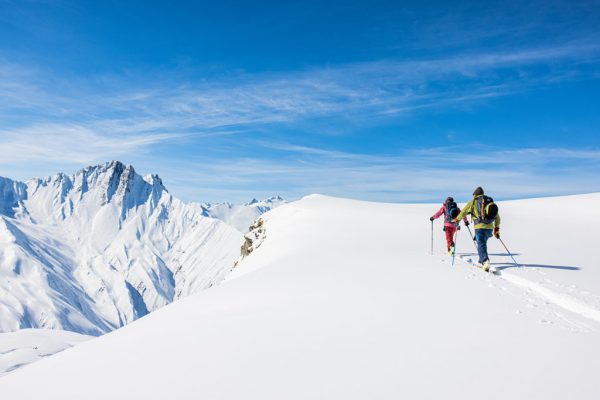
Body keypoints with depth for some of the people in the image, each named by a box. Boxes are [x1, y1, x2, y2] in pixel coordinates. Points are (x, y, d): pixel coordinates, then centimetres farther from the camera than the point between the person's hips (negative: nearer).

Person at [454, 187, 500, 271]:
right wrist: (497, 228, 31)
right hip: (490, 227, 5)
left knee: (481, 245, -9)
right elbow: (497, 217, 22)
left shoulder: (473, 201, 1)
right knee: (483, 243, 23)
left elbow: (464, 211, 3)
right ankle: (482, 260, 33)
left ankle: (485, 261, -29)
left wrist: (457, 219, 20)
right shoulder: (491, 202, 16)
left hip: (480, 227, -5)